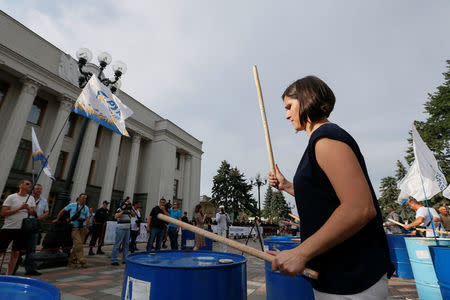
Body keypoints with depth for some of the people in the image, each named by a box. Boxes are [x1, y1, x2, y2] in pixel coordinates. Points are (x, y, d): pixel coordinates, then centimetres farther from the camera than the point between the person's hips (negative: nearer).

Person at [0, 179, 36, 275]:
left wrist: (28, 208, -11)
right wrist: (19, 208, -18)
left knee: (16, 253, 6)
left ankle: (8, 276, 17)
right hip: (8, 228, -4)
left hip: (21, 229, 4)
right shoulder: (11, 197, -4)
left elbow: (34, 213, 8)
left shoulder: (31, 198, 9)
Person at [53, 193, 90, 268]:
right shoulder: (72, 205, 1)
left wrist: (87, 227, 1)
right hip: (75, 228, -4)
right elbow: (62, 211, 11)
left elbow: (87, 218, 10)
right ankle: (82, 261, -8)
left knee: (77, 245, 8)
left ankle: (71, 260, 22)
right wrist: (57, 219, 11)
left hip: (82, 228, 4)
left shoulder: (86, 208, 11)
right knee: (78, 244, -12)